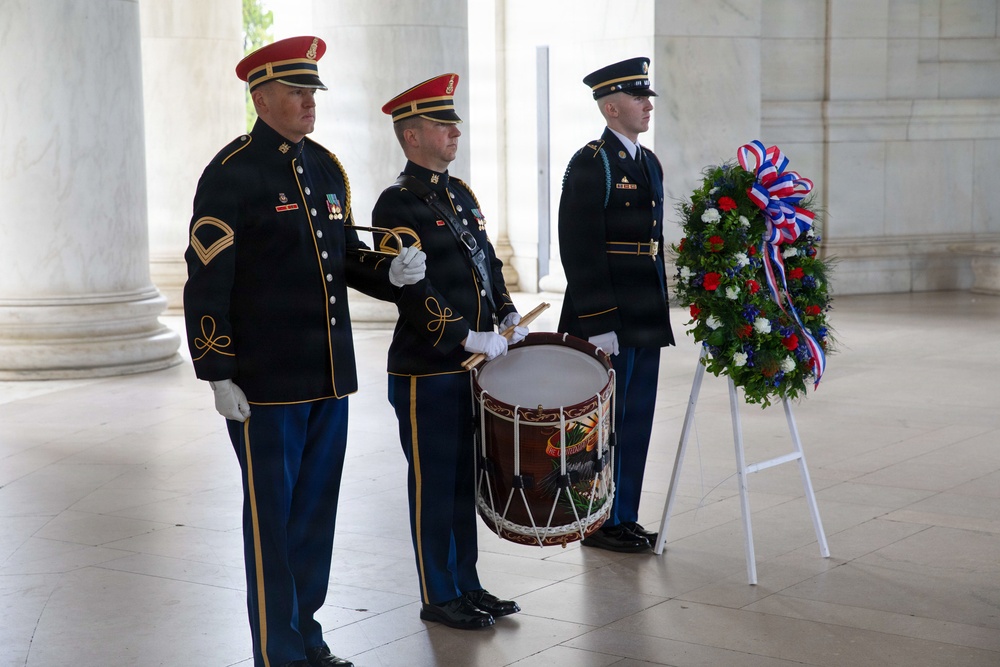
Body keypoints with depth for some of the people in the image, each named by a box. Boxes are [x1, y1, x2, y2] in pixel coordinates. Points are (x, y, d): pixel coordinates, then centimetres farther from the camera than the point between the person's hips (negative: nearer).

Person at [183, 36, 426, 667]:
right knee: (272, 517, 3)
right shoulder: (232, 175, -10)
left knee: (317, 510, 15)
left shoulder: (327, 167, 11)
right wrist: (219, 376, -15)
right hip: (266, 384, -7)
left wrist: (389, 272, -2)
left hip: (330, 377, 7)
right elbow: (207, 282, -12)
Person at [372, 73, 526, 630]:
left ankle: (467, 585, 26)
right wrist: (467, 338, -21)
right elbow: (412, 290, -19)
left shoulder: (460, 193, 14)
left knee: (467, 480, 15)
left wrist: (509, 318, 8)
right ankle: (438, 598, 14)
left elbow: (488, 261, 21)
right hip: (427, 371, -8)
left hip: (474, 365, 8)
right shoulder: (397, 205, -12)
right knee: (434, 485, 3)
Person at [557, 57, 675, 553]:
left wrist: (660, 309, 19)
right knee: (608, 421, 0)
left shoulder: (649, 163, 15)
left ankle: (625, 518, 22)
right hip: (608, 321, -8)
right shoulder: (590, 165, -11)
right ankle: (601, 524, 11)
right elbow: (580, 251, -16)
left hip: (645, 320, 8)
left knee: (636, 420, 12)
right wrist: (598, 325, -19)